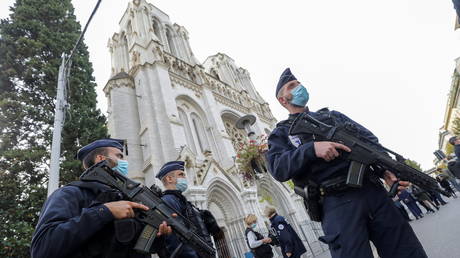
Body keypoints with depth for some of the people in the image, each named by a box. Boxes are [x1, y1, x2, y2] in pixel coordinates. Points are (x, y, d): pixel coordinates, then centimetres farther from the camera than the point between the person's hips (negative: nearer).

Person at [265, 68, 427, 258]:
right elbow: (277, 167, -7)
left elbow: (370, 140, 15)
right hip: (336, 203, -4)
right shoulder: (281, 133, 12)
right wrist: (312, 148, -20)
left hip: (372, 190, 4)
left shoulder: (332, 115, 24)